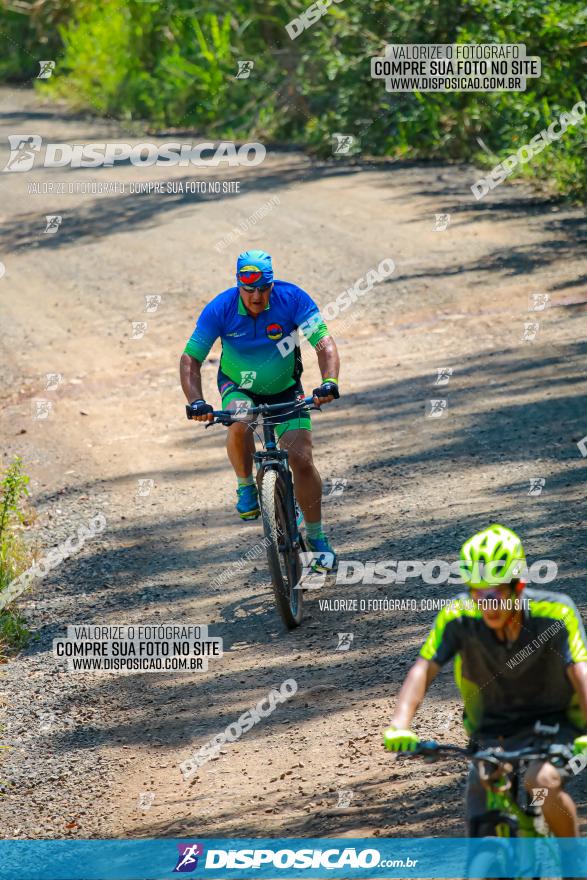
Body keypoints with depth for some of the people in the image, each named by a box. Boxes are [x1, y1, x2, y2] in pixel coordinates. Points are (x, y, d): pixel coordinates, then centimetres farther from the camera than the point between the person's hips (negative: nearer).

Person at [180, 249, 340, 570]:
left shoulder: (292, 299, -25)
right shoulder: (220, 309, -24)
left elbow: (324, 343, -28)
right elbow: (190, 359, -21)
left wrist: (329, 382, -47)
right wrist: (195, 402, -37)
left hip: (284, 388, 0)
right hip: (239, 386, 0)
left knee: (302, 460, -12)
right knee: (239, 424, -35)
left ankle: (317, 537, 5)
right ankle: (246, 487, -7)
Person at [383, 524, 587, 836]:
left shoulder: (556, 613, -23)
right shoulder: (459, 616, -18)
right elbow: (423, 669, -23)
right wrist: (399, 725, -41)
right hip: (492, 735, 3)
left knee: (542, 782, -33)